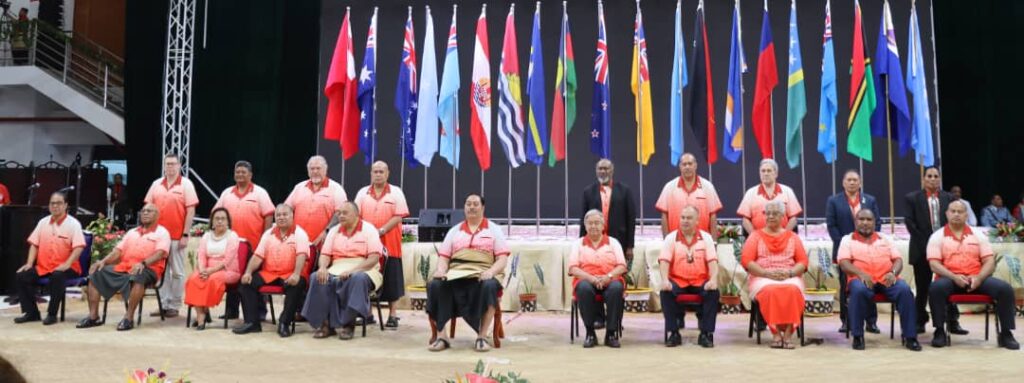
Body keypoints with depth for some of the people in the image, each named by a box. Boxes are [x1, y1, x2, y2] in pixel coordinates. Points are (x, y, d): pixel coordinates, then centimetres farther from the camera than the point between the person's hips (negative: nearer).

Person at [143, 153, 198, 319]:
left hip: (177, 236, -4)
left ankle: (174, 306, 9)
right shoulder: (156, 184, 9)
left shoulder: (186, 184, -3)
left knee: (177, 272, 2)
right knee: (161, 271, 8)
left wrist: (185, 234, -11)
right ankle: (163, 304, 16)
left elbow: (190, 211, -7)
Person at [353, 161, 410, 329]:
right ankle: (367, 313, 17)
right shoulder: (362, 193, 10)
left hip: (389, 243, -2)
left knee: (391, 279, 0)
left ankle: (392, 315, 8)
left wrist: (381, 231, -16)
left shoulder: (396, 192, 2)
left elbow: (398, 216, -7)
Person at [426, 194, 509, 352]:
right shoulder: (454, 231, 22)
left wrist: (491, 272, -16)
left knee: (489, 286, -38)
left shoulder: (493, 229, 15)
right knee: (435, 285, -29)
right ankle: (441, 336, -25)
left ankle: (482, 336, -30)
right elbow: (443, 257, 14)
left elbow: (502, 259, 4)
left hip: (483, 275, -2)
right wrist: (441, 270, -9)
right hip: (456, 273, 2)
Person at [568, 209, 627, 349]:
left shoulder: (613, 242, 17)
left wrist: (609, 276, -15)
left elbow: (622, 266, 6)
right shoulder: (578, 243, 16)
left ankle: (611, 333, -24)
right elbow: (573, 268, 2)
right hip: (586, 280, 0)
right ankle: (590, 333, -23)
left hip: (610, 281, 0)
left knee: (616, 288, -36)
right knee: (584, 288, -37)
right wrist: (591, 277, -15)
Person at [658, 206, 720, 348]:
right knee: (666, 292, -31)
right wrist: (665, 280, -23)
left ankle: (706, 334, -18)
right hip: (678, 280, 0)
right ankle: (673, 333, -18)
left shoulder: (706, 237, 8)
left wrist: (713, 279, -21)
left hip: (700, 281, 0)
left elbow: (712, 261, -1)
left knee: (713, 292, -30)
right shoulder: (671, 238, 6)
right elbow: (664, 261, -5)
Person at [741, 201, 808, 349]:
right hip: (762, 278, -1)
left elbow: (803, 262, 9)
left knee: (793, 290, -35)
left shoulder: (792, 237, 19)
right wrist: (767, 273, -13)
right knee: (770, 290, -36)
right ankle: (775, 333, -28)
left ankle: (788, 333, -31)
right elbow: (746, 261, 2)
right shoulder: (756, 236, 15)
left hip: (789, 278, 1)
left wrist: (790, 273, -12)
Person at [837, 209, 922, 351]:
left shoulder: (885, 239, 22)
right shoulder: (847, 239, 13)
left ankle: (910, 336, -21)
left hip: (886, 279, 3)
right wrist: (861, 274, -20)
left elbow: (898, 260, 12)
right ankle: (857, 336, -25)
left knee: (905, 290, -28)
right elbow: (844, 263, -2)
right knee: (859, 290, -37)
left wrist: (893, 273, -12)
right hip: (861, 279, -2)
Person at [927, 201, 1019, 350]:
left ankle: (1006, 333, -8)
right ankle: (940, 332, -21)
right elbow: (934, 264, -5)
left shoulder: (978, 235, 12)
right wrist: (954, 277, -21)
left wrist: (978, 278, -15)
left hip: (977, 279, 3)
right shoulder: (937, 236, 5)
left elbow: (990, 262, 5)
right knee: (936, 288, -36)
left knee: (1005, 289, -22)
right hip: (950, 279, -2)